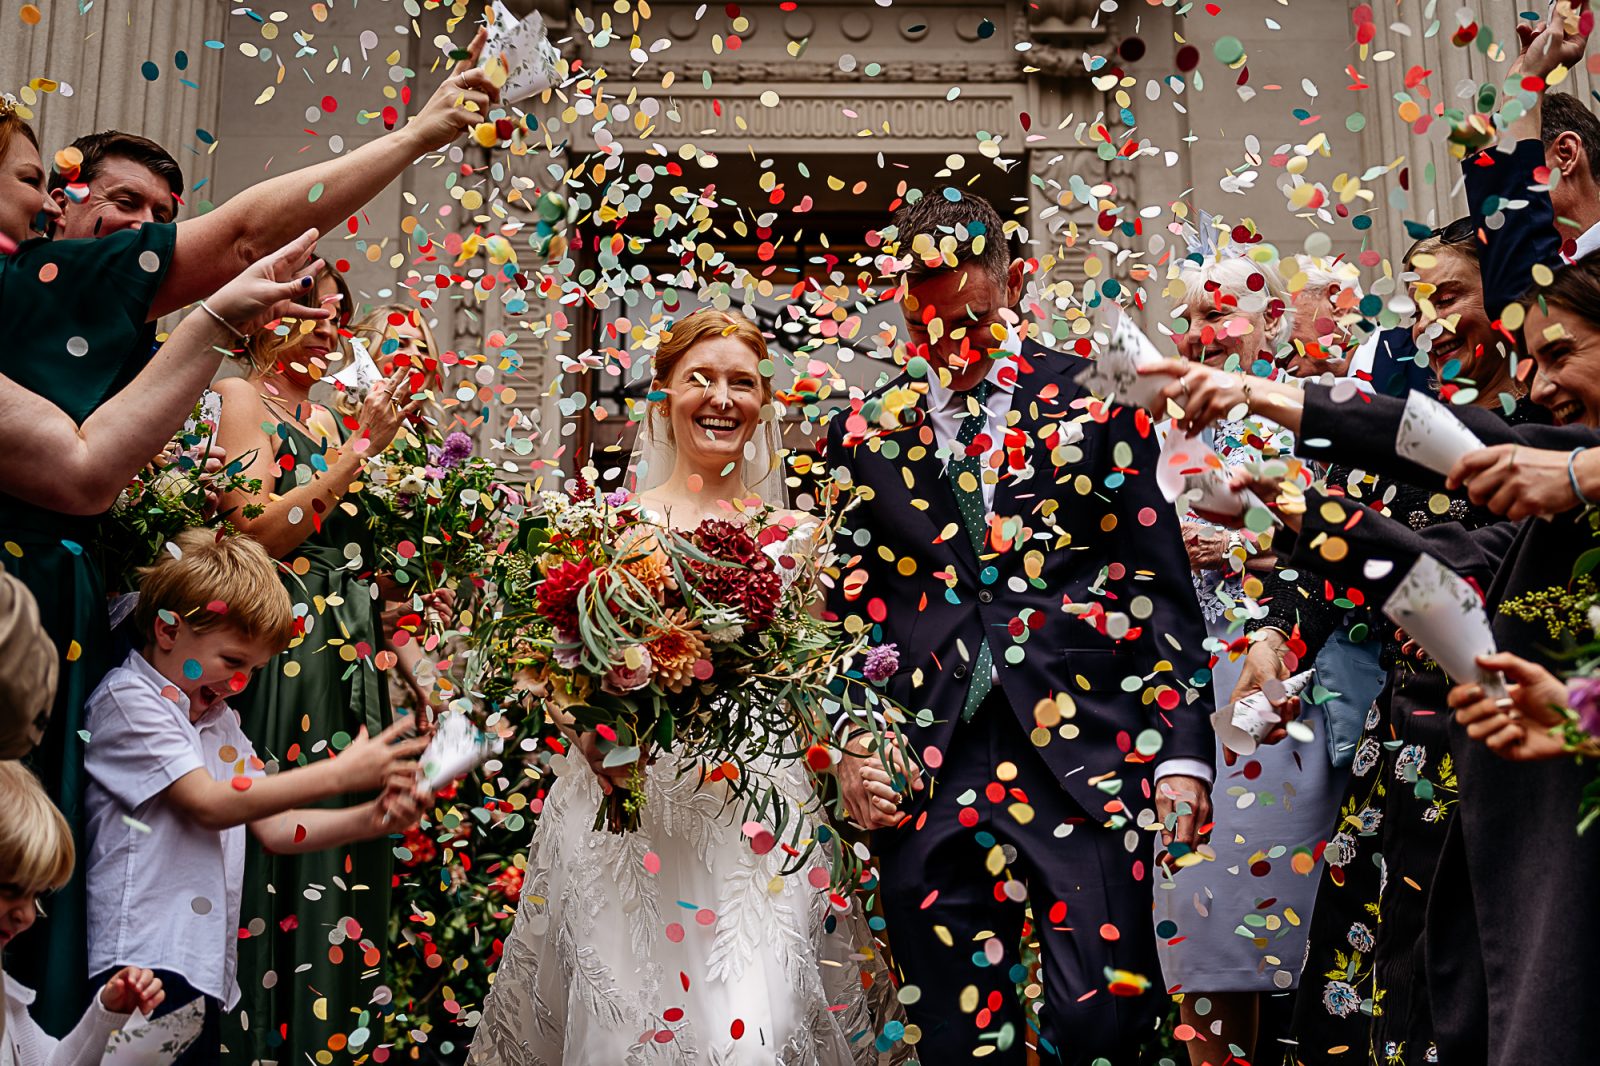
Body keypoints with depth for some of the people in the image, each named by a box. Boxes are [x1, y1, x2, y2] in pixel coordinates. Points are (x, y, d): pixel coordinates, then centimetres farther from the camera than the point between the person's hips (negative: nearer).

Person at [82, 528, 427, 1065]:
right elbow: (210, 803, -16)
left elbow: (272, 826, 14)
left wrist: (369, 819, -3)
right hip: (144, 965, -8)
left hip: (204, 971, 8)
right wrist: (341, 774, -17)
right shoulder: (127, 699, -6)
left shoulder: (220, 720, 20)